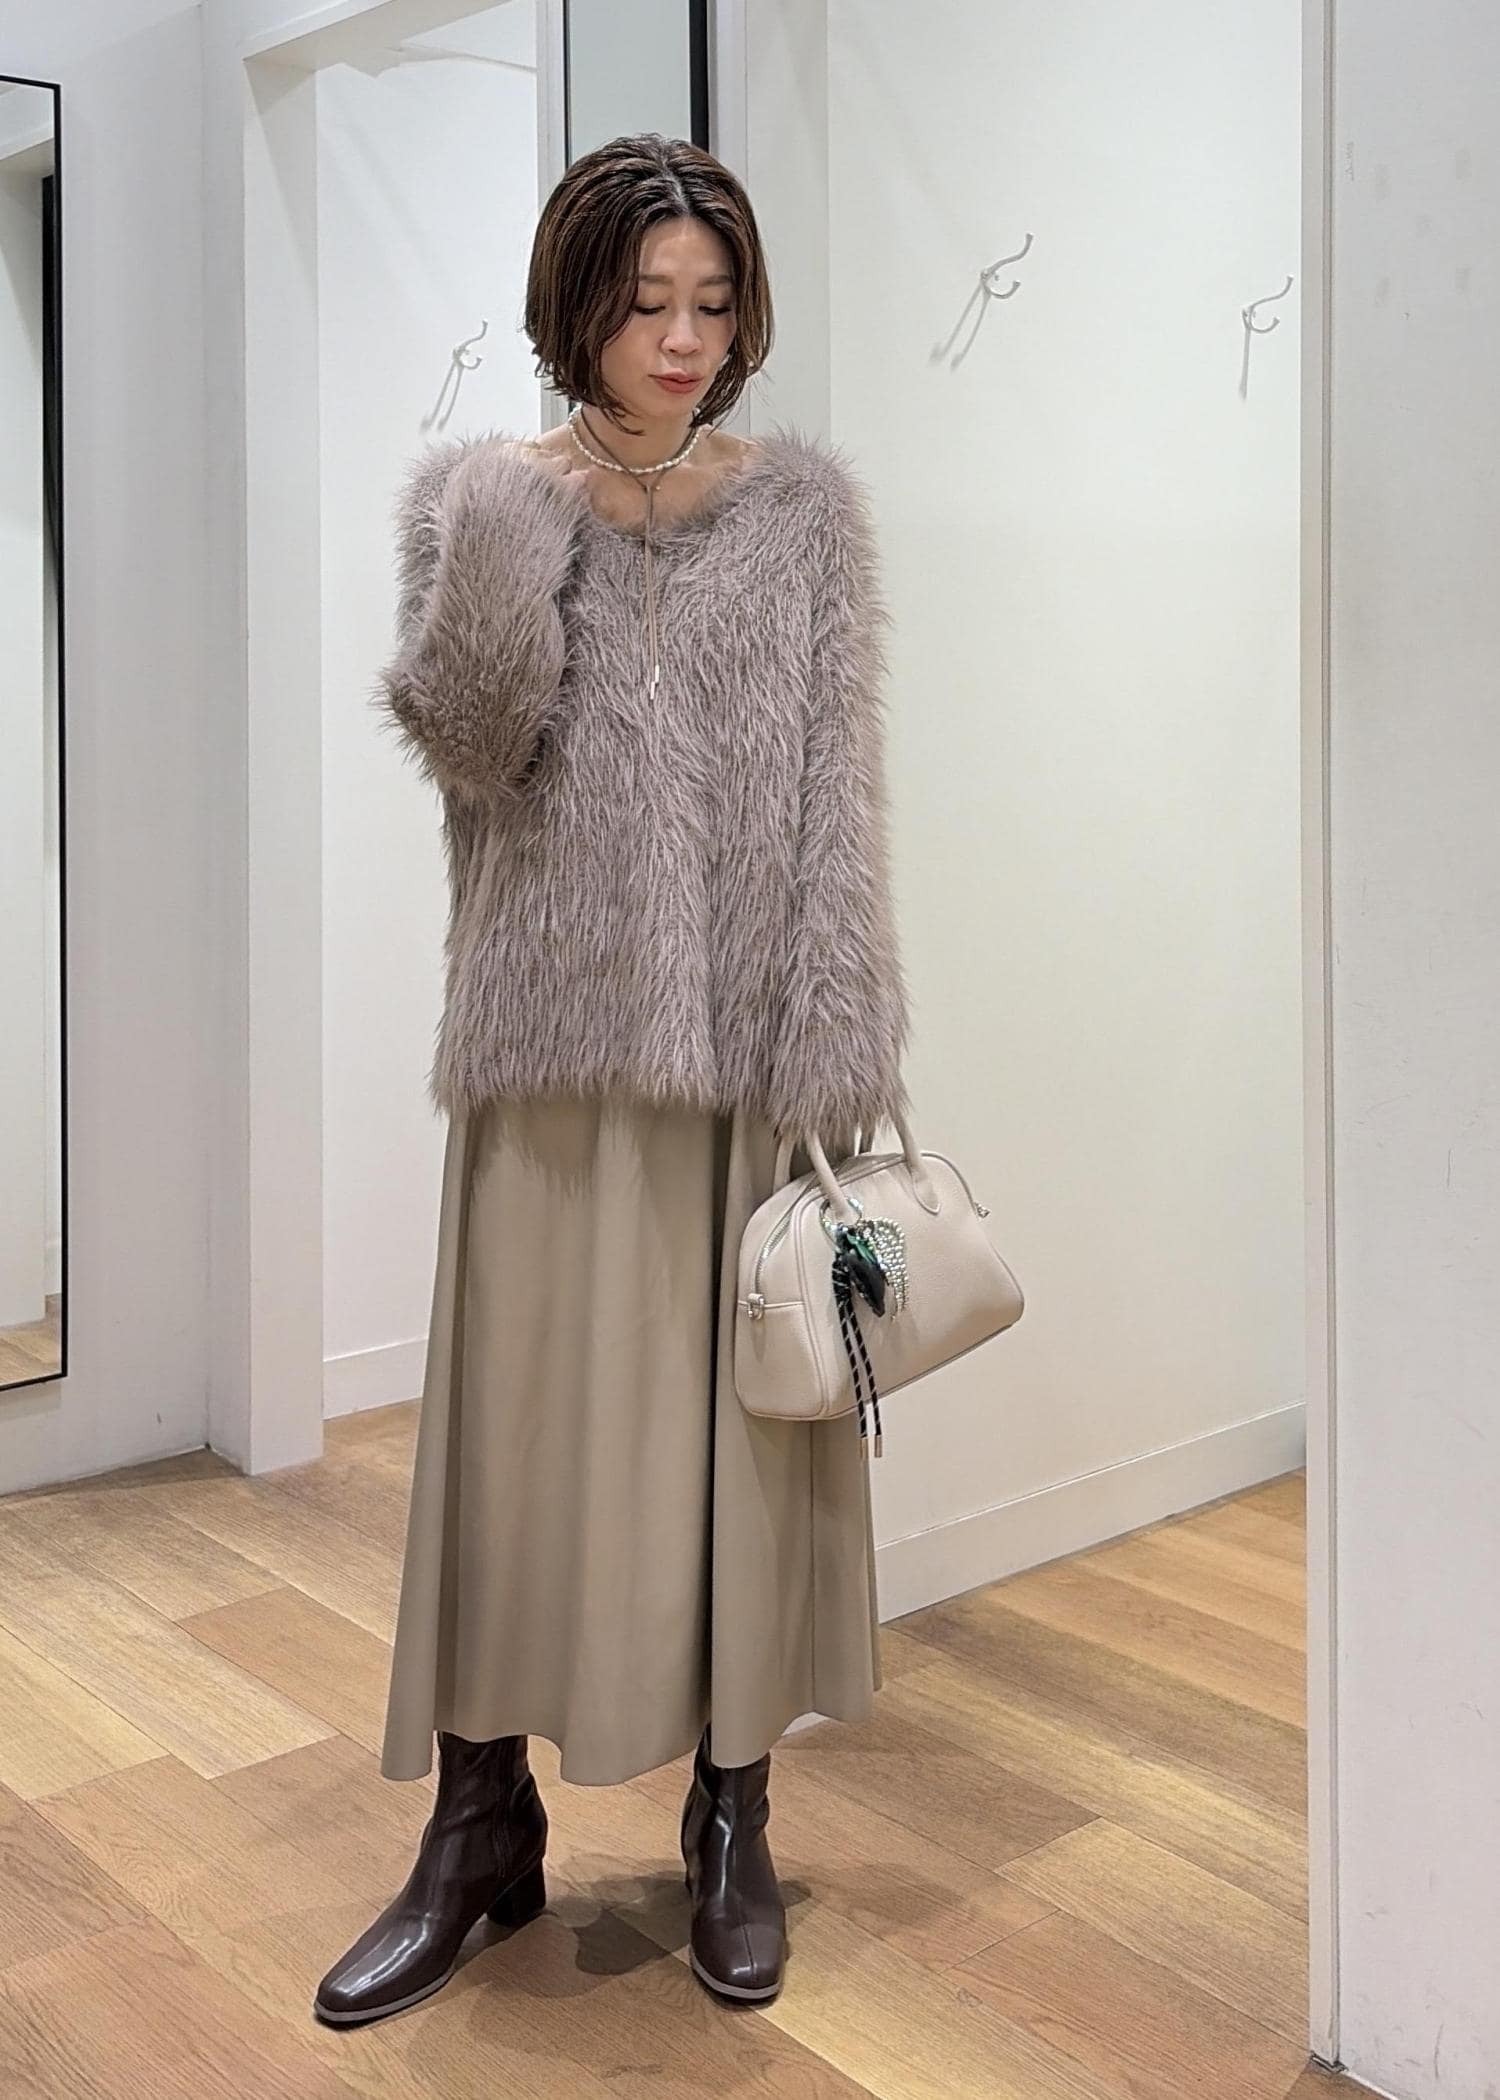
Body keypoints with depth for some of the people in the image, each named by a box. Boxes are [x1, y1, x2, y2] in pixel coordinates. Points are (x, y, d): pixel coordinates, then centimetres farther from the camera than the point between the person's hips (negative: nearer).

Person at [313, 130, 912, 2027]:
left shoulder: (804, 500, 5)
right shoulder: (476, 490, 7)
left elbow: (842, 786, -1)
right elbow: (467, 754, -4)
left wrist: (837, 1046, -9)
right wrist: (506, 548, -19)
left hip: (750, 1035, 0)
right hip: (553, 1030, 1)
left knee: (743, 1420, 6)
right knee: (519, 1413, 5)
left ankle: (732, 1821, 24)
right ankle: (481, 1828, 21)